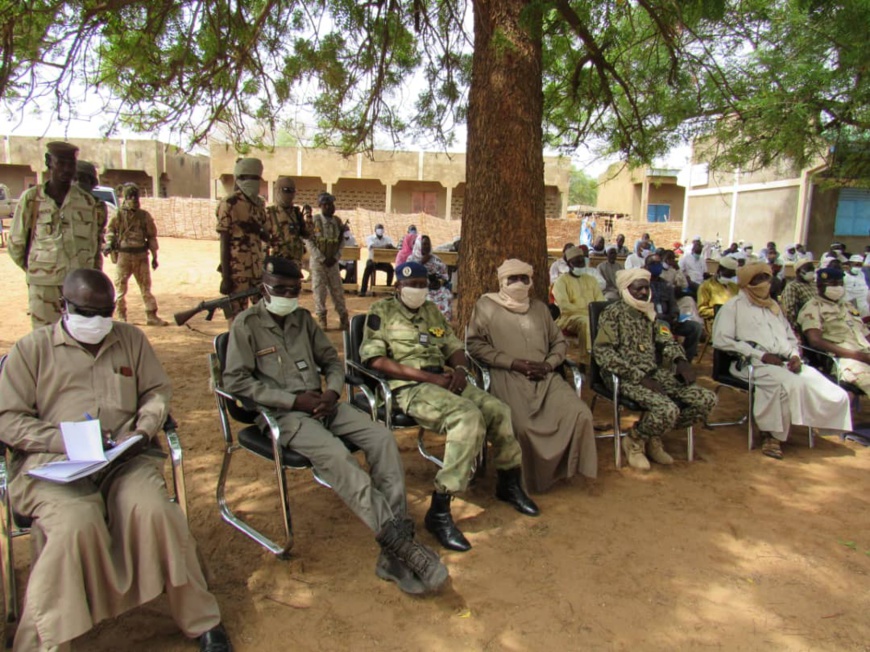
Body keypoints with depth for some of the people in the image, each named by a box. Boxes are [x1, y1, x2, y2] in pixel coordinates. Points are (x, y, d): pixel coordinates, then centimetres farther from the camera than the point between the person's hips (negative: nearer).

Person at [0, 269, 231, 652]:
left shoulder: (131, 339, 17)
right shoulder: (31, 349, 9)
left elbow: (157, 391, 18)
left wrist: (144, 429, -3)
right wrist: (67, 440, -12)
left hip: (127, 459, 2)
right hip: (52, 465, -1)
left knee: (155, 511, -27)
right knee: (76, 525, -33)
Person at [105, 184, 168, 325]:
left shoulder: (145, 216, 5)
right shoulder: (118, 215, 2)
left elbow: (152, 236, 8)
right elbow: (110, 231, 10)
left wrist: (154, 256, 7)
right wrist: (109, 242, -11)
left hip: (141, 255, 1)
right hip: (123, 255, -1)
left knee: (146, 287, 4)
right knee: (120, 287, 5)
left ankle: (151, 315, 8)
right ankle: (121, 316, 16)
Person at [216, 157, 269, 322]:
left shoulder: (259, 203, 11)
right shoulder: (229, 204, -9)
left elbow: (267, 237, 15)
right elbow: (224, 242, -11)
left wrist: (257, 229, -9)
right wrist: (225, 277, -14)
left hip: (258, 270, 7)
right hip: (237, 271, -7)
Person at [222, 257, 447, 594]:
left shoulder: (303, 319, 17)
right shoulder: (246, 323, 0)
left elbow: (332, 361, 21)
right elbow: (235, 380, -7)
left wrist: (333, 391, -3)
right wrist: (293, 400, -14)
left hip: (322, 403, 6)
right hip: (284, 414, -5)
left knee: (382, 438, -18)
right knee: (335, 455, -33)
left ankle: (395, 550, -23)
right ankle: (399, 540, -30)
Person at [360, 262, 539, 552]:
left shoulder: (432, 311, 22)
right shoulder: (382, 311, 2)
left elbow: (454, 347, 23)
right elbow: (375, 360, -11)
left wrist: (459, 369, -4)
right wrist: (428, 377, -17)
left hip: (444, 381, 7)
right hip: (409, 386, -7)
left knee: (499, 410, -11)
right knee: (468, 416, -31)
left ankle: (509, 484, 15)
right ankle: (439, 511, -25)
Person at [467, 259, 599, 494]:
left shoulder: (539, 307, 21)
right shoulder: (487, 305, 7)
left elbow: (560, 342, 22)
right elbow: (474, 343, -2)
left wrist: (548, 364, -1)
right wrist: (513, 363, -10)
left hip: (545, 376, 4)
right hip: (508, 377, -4)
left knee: (581, 414, -18)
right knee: (523, 426, -30)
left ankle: (586, 471, 4)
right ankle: (530, 480, -4)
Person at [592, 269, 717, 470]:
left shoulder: (650, 312, 15)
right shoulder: (613, 313, -8)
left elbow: (667, 341, 20)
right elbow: (602, 352, -18)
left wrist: (681, 361, -3)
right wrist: (639, 377, -21)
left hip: (654, 372, 8)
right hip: (625, 377, -7)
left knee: (707, 399, -8)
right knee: (668, 409, -32)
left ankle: (653, 437, 9)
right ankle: (634, 440, 1)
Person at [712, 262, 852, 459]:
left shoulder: (773, 306, 28)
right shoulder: (734, 307, 6)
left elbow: (790, 337, 30)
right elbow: (721, 340, -8)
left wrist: (795, 355, 5)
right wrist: (761, 355, -13)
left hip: (787, 363, 7)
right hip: (755, 365, -7)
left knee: (834, 395, -14)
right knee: (791, 385, -36)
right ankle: (772, 434, -17)